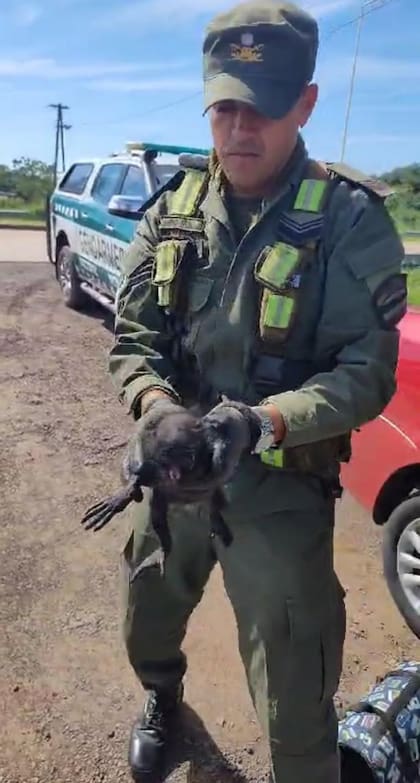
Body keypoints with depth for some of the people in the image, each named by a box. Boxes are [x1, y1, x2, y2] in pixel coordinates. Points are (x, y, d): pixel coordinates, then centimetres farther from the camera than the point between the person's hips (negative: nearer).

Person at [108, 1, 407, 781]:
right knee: (147, 623, 29)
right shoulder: (173, 208, 0)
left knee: (294, 702, 6)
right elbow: (131, 337, 0)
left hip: (280, 489, -4)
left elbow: (367, 374, -15)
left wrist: (267, 420, -32)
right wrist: (154, 404, -22)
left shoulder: (351, 220, -12)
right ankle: (161, 698, 64)